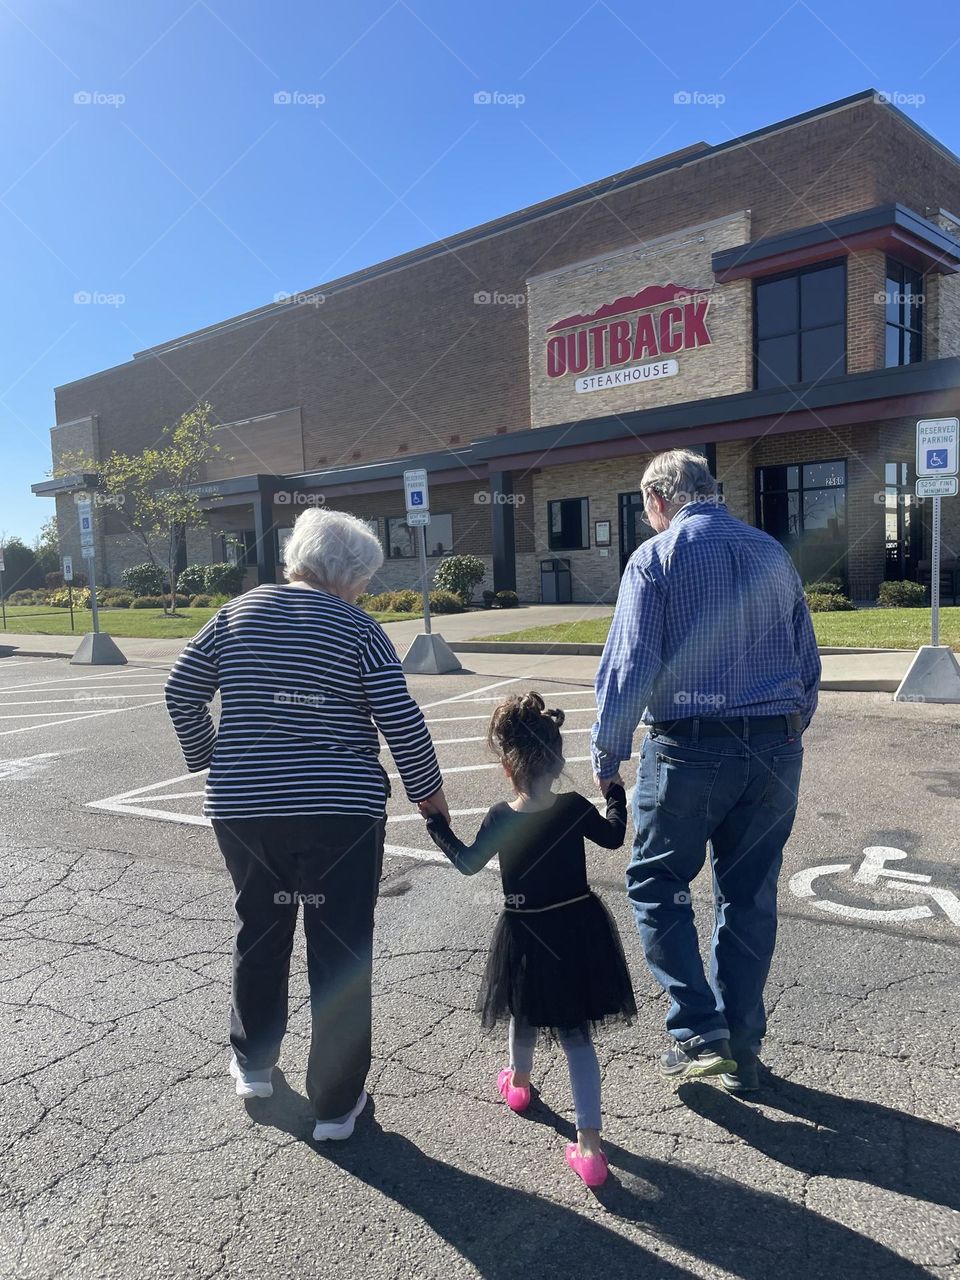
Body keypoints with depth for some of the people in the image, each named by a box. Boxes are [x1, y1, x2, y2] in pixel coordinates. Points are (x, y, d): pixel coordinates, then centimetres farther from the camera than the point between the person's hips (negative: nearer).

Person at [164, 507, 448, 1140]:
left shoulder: (239, 612, 5)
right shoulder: (357, 628, -6)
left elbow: (183, 692, 8)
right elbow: (401, 720, -10)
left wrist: (209, 757, 22)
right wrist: (428, 790, 4)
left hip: (243, 808, 4)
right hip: (341, 812, -4)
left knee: (260, 932, 23)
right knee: (341, 951, 8)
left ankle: (254, 1063, 41)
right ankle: (336, 1104, 18)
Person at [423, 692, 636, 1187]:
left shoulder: (499, 819, -14)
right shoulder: (574, 808, -11)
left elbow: (467, 862, 2)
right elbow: (613, 836, 8)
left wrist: (438, 827, 17)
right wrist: (615, 794, 25)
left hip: (526, 937, 0)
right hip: (577, 931, 1)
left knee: (525, 1017, 26)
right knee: (576, 1035, 8)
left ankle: (519, 1081, 53)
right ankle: (589, 1142, 4)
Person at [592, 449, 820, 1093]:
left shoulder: (656, 557, -5)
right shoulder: (773, 553, 11)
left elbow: (629, 666, -12)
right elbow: (809, 662, 14)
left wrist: (607, 756, -5)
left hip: (691, 748, -5)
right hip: (776, 750, 6)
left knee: (657, 882, 12)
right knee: (751, 896, 14)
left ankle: (699, 1030, 8)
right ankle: (743, 1047, 24)